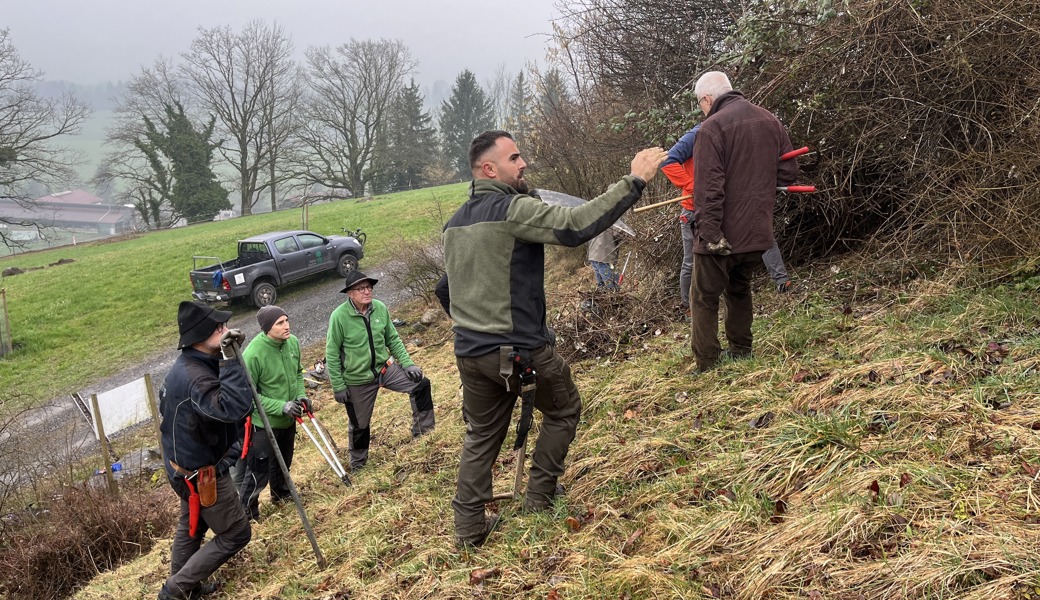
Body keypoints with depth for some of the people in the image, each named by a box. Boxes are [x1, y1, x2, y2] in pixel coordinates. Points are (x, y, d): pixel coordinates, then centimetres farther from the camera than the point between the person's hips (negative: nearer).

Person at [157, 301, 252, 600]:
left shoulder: (187, 365, -2)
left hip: (187, 464, 10)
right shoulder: (195, 378, -34)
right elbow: (234, 407, -50)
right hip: (202, 473, -10)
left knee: (192, 524, 28)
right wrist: (230, 359, -47)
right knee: (236, 533, 6)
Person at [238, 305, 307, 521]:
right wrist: (281, 406, -28)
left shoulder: (292, 342, -8)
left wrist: (301, 395, -6)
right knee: (259, 471, 2)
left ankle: (281, 493, 52)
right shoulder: (253, 354, -29)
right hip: (263, 423, -7)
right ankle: (246, 512, 24)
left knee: (284, 462, 27)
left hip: (288, 419, 7)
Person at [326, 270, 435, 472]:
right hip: (357, 380, -4)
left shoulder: (380, 308, -9)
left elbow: (393, 339, 4)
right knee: (359, 424, 11)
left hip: (385, 368, 4)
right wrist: (338, 386, -11)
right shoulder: (339, 316, -20)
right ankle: (357, 462, 37)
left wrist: (407, 363, -6)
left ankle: (422, 430, 5)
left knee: (421, 384, -10)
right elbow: (332, 354, -13)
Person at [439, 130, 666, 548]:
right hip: (520, 350, -7)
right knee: (564, 409, 18)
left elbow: (445, 290, 19)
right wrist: (633, 181, -23)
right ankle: (539, 497, 21)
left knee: (481, 437, 18)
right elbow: (575, 226, -27)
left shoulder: (454, 223, 12)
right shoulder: (512, 209, -15)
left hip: (469, 353, 7)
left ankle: (468, 530, 19)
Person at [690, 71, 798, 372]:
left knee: (704, 299, 5)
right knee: (739, 289, 24)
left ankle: (707, 366, 5)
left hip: (722, 235, -7)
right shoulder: (769, 120, 7)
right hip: (758, 232, 7)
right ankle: (741, 351, 32)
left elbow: (708, 187, -21)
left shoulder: (712, 127, -14)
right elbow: (788, 172, 10)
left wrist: (710, 232, -21)